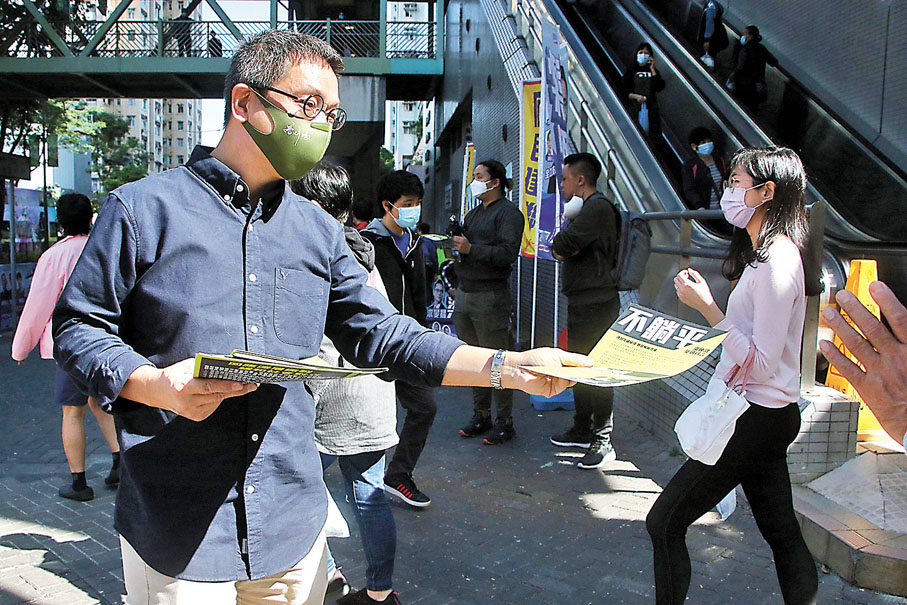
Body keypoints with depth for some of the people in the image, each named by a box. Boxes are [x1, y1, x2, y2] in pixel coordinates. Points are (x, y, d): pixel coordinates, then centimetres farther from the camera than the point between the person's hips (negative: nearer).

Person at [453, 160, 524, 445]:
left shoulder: (508, 213, -5)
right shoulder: (473, 213, 21)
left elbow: (508, 253, -17)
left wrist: (471, 248, -19)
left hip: (491, 296, -8)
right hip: (465, 294, 8)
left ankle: (505, 422, 7)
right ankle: (481, 416, 23)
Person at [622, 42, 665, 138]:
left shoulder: (654, 71, 17)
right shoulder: (630, 71, 10)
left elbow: (660, 87, 1)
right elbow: (623, 91, 3)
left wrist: (652, 70, 0)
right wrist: (636, 96, -12)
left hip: (651, 108, 2)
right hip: (634, 108, -2)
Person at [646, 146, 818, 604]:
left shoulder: (776, 261, -19)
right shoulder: (769, 252, 12)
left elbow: (763, 361, -22)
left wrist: (707, 307, -22)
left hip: (755, 420, -10)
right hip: (764, 416, 10)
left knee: (664, 522, -4)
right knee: (781, 532, 17)